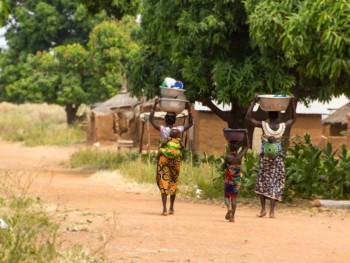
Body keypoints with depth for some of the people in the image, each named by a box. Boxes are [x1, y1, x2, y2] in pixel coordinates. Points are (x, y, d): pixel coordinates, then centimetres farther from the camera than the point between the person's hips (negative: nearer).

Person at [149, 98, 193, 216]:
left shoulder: (162, 129, -9)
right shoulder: (179, 130, -3)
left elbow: (151, 119, 0)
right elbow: (190, 123, 13)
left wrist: (155, 105, 2)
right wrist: (189, 109, 10)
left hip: (164, 158, -3)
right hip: (176, 159, 3)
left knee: (164, 182, -4)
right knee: (173, 183, 15)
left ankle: (164, 209, -13)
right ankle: (171, 208, 23)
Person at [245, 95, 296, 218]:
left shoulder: (264, 126, -12)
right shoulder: (283, 126, -6)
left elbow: (248, 117, -9)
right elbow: (293, 118, 14)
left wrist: (254, 102, -8)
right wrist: (292, 103, 15)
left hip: (265, 158, -1)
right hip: (278, 158, 1)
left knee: (262, 181, 12)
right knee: (276, 182, 4)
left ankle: (263, 209, 7)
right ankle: (272, 210, -2)